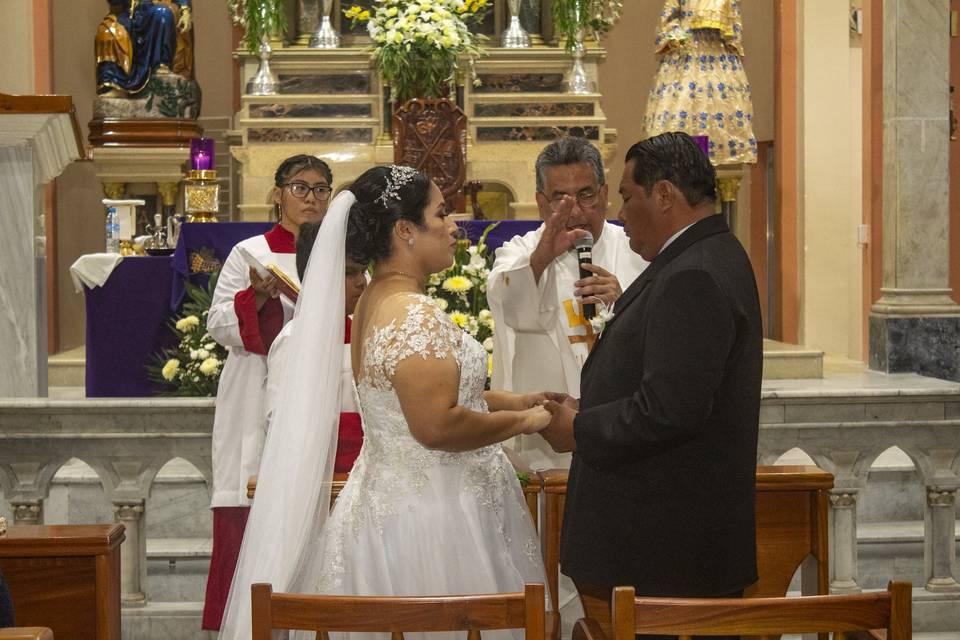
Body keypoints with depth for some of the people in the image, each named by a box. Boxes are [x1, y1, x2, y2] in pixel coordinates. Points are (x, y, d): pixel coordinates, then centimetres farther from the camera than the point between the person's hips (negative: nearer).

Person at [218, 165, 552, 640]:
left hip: (386, 501, 10)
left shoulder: (375, 301, 10)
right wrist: (522, 422, -13)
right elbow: (437, 426, -26)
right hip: (429, 517, -10)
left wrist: (512, 400, 13)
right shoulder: (417, 316, -20)